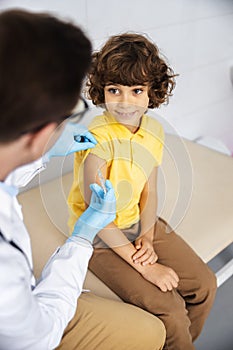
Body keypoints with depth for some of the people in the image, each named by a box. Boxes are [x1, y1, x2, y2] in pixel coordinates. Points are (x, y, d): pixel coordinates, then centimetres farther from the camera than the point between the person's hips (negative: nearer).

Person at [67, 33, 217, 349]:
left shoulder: (154, 130, -4)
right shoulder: (97, 140, -26)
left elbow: (149, 192, 4)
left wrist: (148, 239, -11)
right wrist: (145, 267, -22)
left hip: (140, 223, 7)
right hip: (101, 237, -6)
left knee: (204, 285, 4)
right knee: (170, 309, -15)